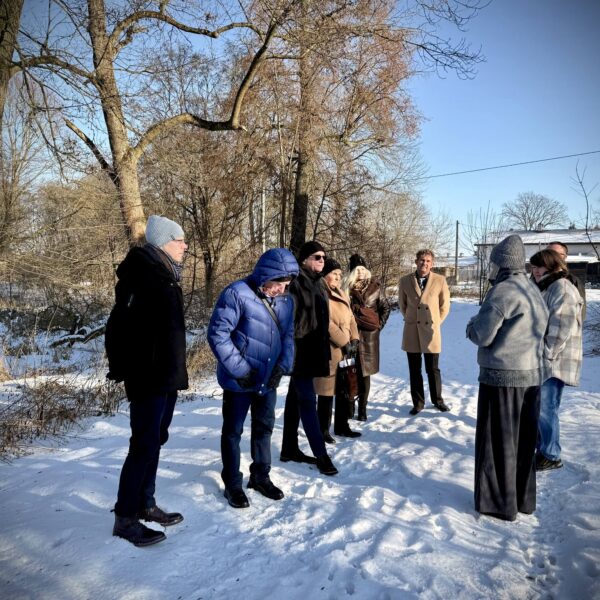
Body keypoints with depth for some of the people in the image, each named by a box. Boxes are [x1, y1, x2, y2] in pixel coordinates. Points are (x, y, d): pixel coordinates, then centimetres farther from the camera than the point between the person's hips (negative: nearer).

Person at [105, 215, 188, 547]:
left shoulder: (166, 276, 14)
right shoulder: (142, 275, -15)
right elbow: (120, 324, -21)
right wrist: (123, 368, -20)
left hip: (167, 375, 9)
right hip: (148, 377, -9)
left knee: (155, 441, 16)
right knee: (144, 444, -3)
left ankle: (145, 504, 29)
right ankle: (124, 517, 10)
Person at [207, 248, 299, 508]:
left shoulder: (286, 301, 1)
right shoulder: (237, 294, -19)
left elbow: (288, 336, 9)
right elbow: (217, 333, -19)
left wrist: (282, 366, -6)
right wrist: (240, 369, -18)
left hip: (268, 379, 6)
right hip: (239, 380, -6)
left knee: (264, 427, 18)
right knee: (233, 430, 8)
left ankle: (261, 476, 36)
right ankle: (232, 484, 24)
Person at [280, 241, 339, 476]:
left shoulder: (318, 283, 14)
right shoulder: (295, 284, -13)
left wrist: (324, 349, 17)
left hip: (313, 351, 9)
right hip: (300, 351, -9)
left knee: (296, 399, 15)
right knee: (308, 401, -5)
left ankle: (290, 448, 25)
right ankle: (321, 455, 1)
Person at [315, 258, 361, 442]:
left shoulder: (342, 295, 17)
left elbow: (351, 319, 16)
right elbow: (326, 323, -19)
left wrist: (354, 340, 2)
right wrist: (344, 342, -15)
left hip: (345, 350, 9)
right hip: (329, 351, -8)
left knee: (345, 390, 14)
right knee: (327, 391, 0)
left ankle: (342, 426, 27)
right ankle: (323, 430, 11)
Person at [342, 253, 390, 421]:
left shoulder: (375, 287, 3)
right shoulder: (346, 287, 4)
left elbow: (385, 308, 10)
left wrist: (379, 324, 2)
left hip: (368, 334, 0)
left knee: (364, 372, 2)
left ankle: (362, 408, 9)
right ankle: (350, 405, 12)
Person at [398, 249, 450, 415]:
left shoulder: (440, 280, -4)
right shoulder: (405, 281, 0)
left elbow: (445, 306, 7)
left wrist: (435, 322, 7)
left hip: (431, 331, -1)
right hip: (411, 332, 1)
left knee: (433, 369, 7)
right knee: (414, 370, 9)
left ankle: (437, 400, 26)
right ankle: (418, 402, 22)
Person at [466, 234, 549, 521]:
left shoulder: (502, 291, -17)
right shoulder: (535, 291, 11)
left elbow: (482, 336, -16)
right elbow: (535, 333, 15)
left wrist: (472, 325, 6)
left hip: (501, 376, -8)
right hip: (531, 375, 8)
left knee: (497, 442, 4)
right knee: (523, 441, 16)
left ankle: (500, 502, 14)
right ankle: (523, 498, 28)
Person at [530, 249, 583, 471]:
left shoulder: (562, 288, -13)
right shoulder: (545, 288, 18)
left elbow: (561, 327, -21)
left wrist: (547, 355, -19)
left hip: (554, 361, -10)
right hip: (542, 360, 10)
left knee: (545, 408, -5)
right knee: (538, 407, 16)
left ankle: (551, 456, 8)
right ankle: (542, 448, 29)